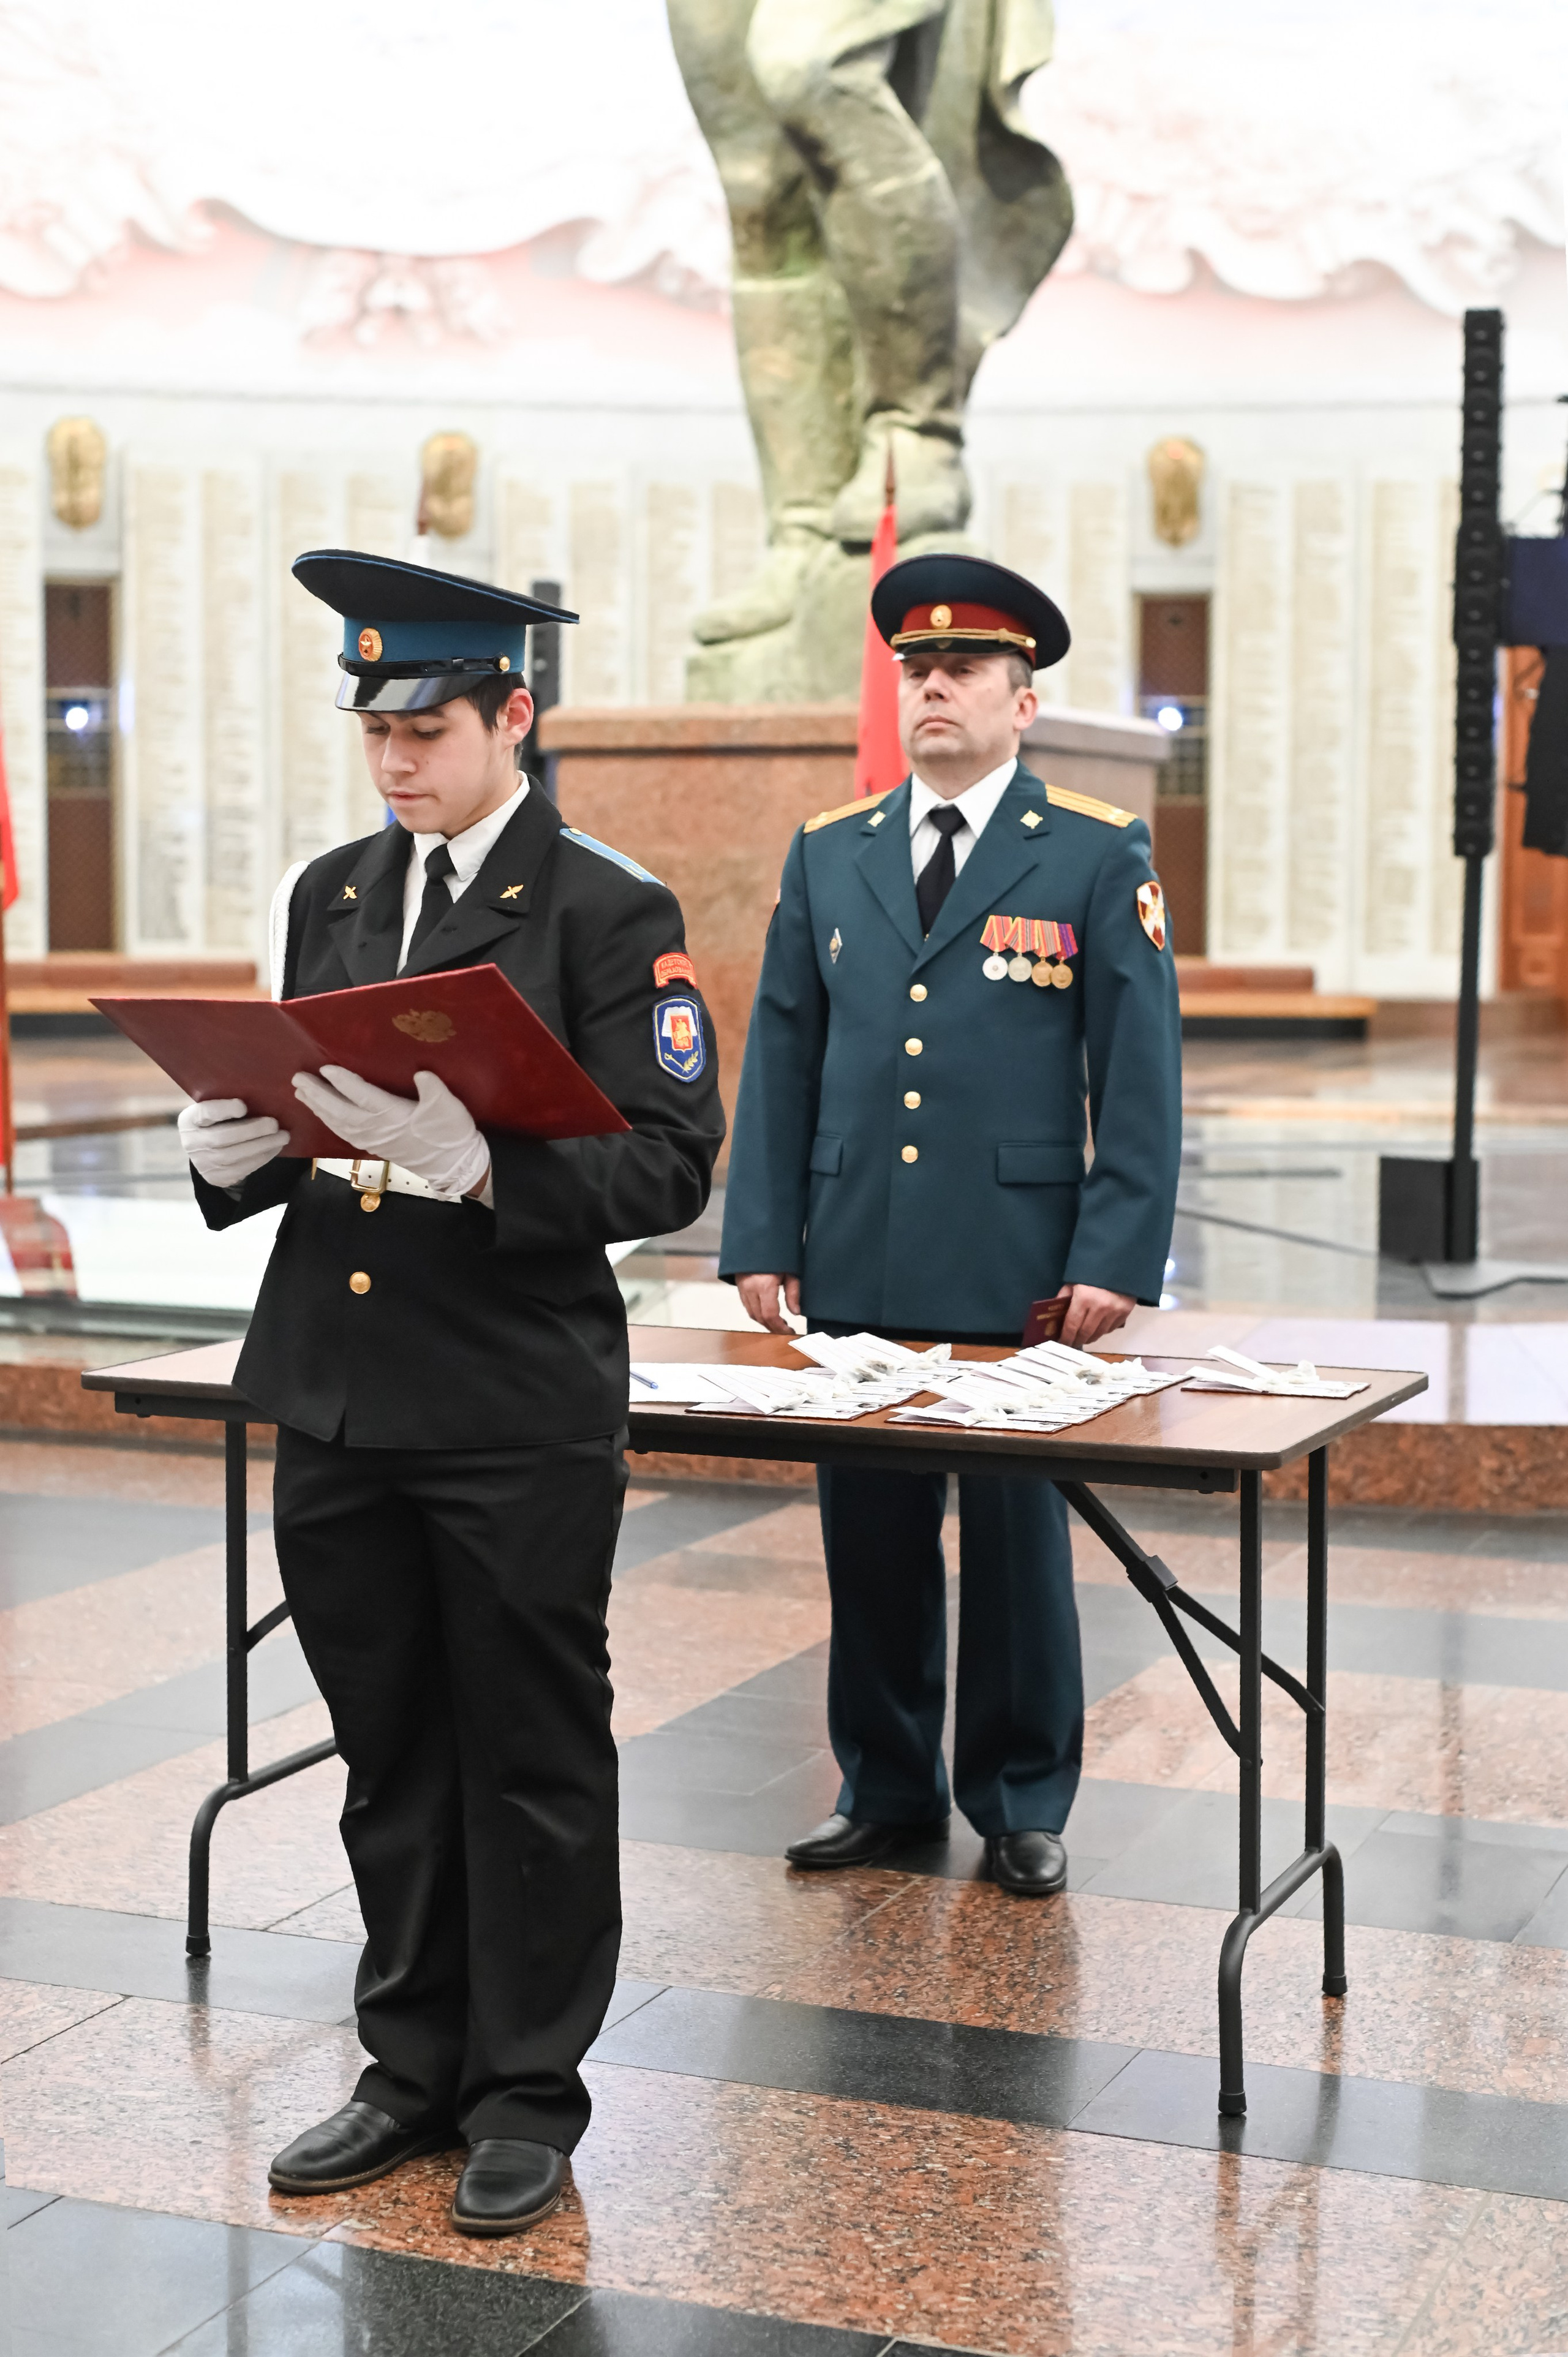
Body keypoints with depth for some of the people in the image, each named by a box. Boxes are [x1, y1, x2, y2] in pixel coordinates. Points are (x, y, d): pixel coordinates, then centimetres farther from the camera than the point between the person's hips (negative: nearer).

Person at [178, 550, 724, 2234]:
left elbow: (668, 1163, -12)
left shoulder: (611, 912, -5)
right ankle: (415, 2070, 29)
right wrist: (239, 1146, -5)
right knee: (390, 1755, 15)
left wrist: (488, 1170, -27)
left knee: (531, 1758, 6)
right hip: (335, 1395, 6)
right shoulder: (327, 897, 12)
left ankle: (527, 2096, 19)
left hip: (521, 1413, -5)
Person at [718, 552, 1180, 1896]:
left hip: (1021, 1274, -3)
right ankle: (887, 1790, 23)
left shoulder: (1101, 857, 1)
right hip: (857, 1270, 3)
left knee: (1019, 1536, 5)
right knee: (869, 1534, 9)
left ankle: (1022, 1802, 19)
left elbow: (1140, 1072, -3)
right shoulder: (828, 856, 11)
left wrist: (1118, 1259, -10)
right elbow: (780, 1059, 11)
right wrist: (763, 1239, 3)